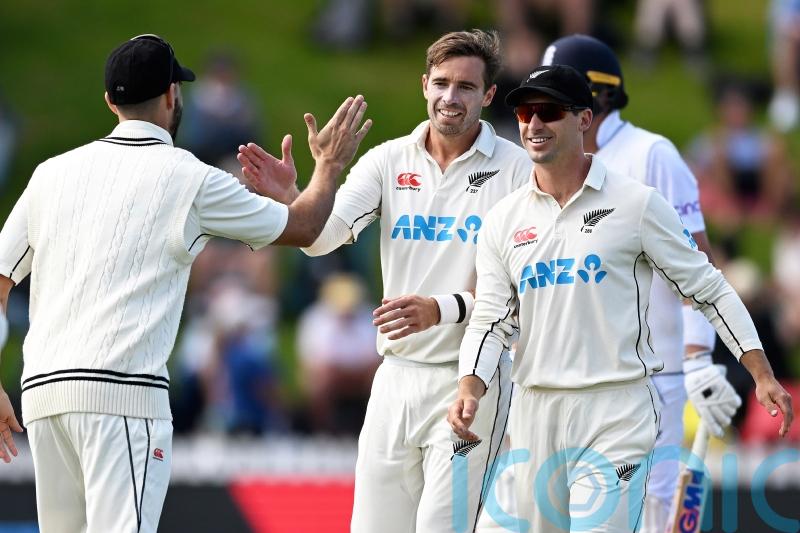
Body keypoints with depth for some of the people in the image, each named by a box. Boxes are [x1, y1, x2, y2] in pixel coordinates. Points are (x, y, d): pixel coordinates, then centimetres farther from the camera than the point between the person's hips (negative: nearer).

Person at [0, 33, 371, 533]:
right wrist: (331, 163, 32)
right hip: (122, 392, -6)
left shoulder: (53, 172, 14)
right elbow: (303, 227, 14)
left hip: (42, 391, 6)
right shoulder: (188, 177, 1)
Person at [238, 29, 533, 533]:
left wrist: (441, 309, -26)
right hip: (397, 376, 4)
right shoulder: (389, 160, 7)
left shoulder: (515, 168, -5)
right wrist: (286, 196, -27)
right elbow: (321, 235, -6)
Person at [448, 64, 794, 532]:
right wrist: (470, 389, -12)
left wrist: (763, 376, -5)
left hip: (617, 409, -4)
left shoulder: (636, 203, -2)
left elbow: (708, 288, 2)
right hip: (535, 411, 5)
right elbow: (490, 319, 7)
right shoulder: (504, 220, 9)